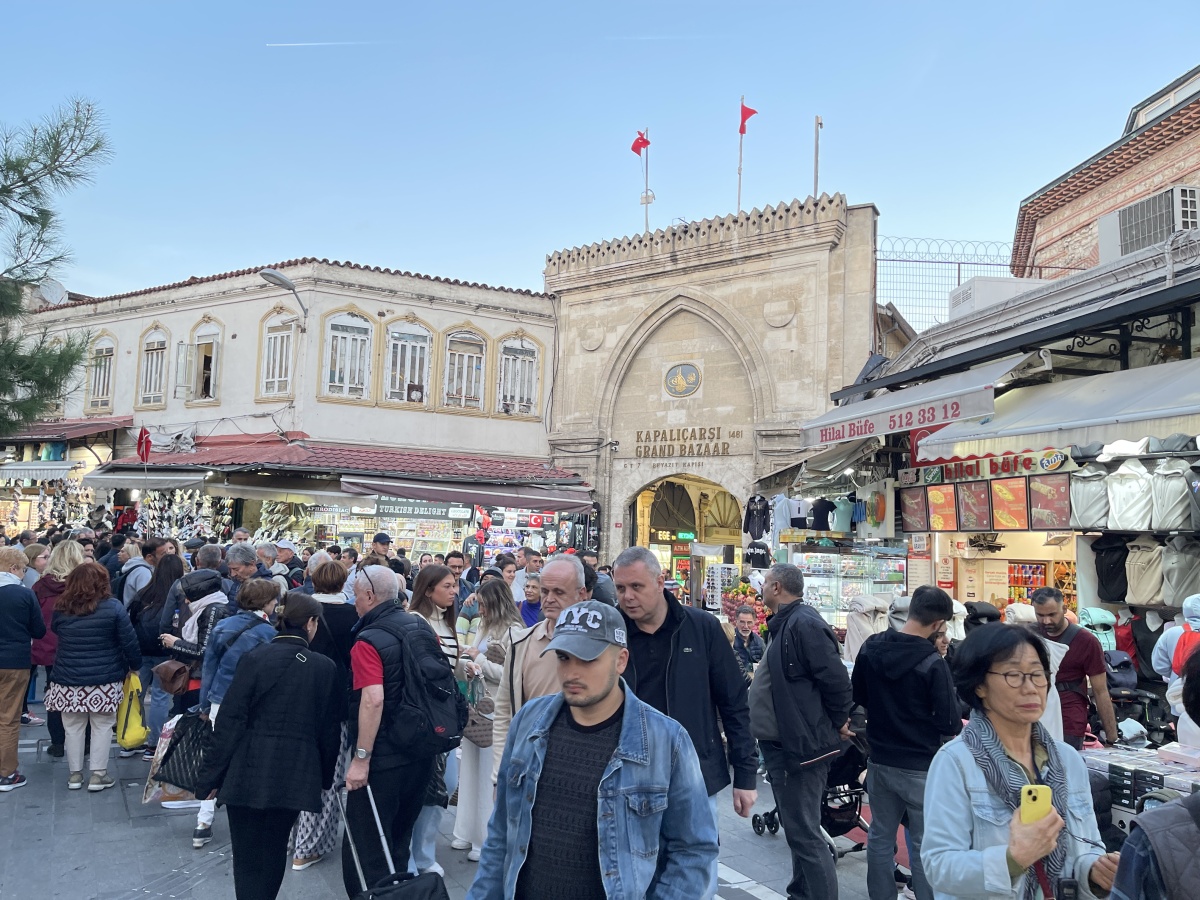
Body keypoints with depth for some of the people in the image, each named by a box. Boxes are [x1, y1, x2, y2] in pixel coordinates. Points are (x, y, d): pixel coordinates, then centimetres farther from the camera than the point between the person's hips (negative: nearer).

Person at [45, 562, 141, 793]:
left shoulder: (60, 608, -1)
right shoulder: (113, 607, -11)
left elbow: (54, 632, 16)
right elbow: (129, 641, -9)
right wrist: (135, 665, 5)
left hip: (68, 679, 3)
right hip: (104, 679, -3)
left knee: (73, 727, 14)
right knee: (102, 726, 8)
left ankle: (75, 774, 23)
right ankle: (98, 775, 12)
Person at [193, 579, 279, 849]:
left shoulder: (222, 626, 2)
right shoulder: (267, 633, -13)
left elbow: (208, 666, 7)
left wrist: (205, 703, 15)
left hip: (220, 703, 5)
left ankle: (203, 826, 18)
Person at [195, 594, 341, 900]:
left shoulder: (255, 658, -7)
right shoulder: (325, 667, -2)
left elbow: (231, 721, -7)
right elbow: (328, 730, 3)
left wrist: (212, 777, 0)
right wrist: (325, 777, 15)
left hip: (249, 772, -1)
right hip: (294, 775, 2)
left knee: (248, 857, 10)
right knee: (274, 852, 20)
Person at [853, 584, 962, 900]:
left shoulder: (870, 647, -3)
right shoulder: (932, 663, -21)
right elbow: (948, 724, -15)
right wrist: (962, 726, 6)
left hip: (879, 761, 6)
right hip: (921, 767, -5)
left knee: (880, 837, 16)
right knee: (924, 845, 7)